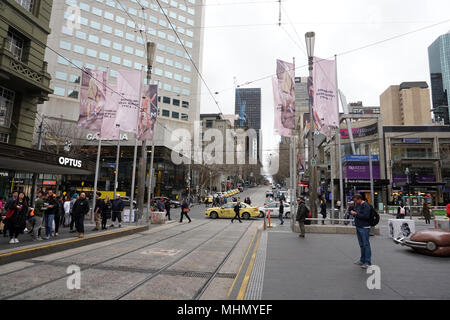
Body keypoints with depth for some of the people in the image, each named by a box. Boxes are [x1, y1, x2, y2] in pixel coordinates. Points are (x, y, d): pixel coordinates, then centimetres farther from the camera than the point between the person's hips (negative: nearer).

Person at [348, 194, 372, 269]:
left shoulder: (365, 206, -12)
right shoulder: (357, 205, 15)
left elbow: (366, 216, -22)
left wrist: (356, 214, -19)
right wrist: (352, 213, 3)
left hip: (364, 228, -9)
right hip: (358, 227, 9)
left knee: (366, 244, -6)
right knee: (361, 245, 14)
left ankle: (367, 262, -2)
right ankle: (362, 260, 21)